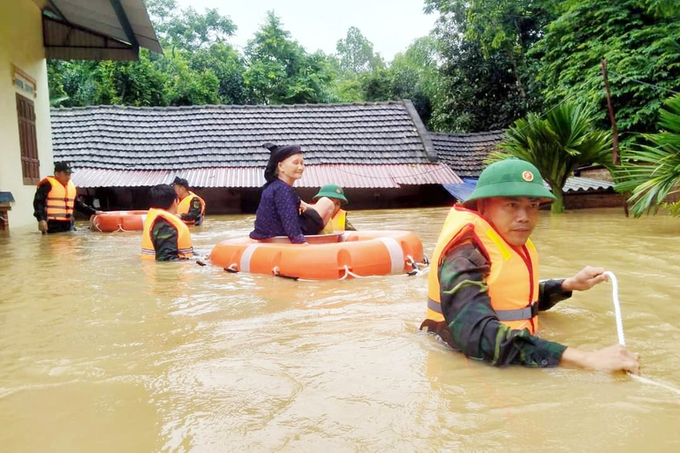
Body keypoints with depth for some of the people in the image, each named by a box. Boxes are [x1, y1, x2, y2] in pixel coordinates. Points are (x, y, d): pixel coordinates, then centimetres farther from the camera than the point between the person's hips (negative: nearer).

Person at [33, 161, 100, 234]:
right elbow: (38, 203, -11)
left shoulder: (71, 185, 17)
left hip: (68, 225, 8)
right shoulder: (47, 184, -6)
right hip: (52, 226, -7)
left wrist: (93, 212, 17)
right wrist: (41, 219, -23)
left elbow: (78, 204, 24)